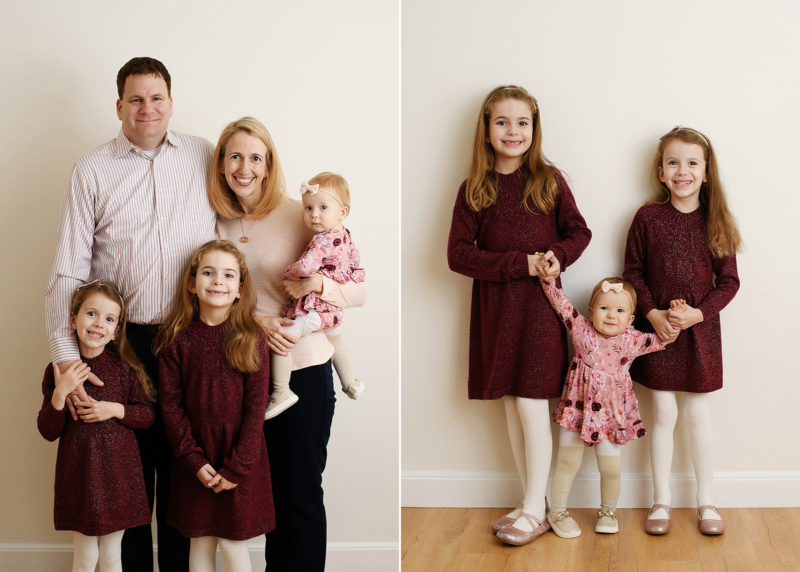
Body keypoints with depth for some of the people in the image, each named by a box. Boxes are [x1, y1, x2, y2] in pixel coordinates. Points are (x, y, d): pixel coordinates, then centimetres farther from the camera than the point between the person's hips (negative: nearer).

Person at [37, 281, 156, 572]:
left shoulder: (125, 368, -2)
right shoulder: (59, 371, -3)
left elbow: (149, 415, 3)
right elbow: (48, 432, -3)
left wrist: (116, 410, -13)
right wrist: (59, 395, -18)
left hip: (118, 471, 0)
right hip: (78, 471, 0)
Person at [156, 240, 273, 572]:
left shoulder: (251, 338, -6)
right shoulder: (176, 339, -3)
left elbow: (256, 406, -7)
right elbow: (171, 405, -3)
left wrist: (237, 467, -11)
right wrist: (195, 461, -10)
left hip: (241, 459, -1)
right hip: (195, 461, 1)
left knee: (233, 543, 3)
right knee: (200, 541, 8)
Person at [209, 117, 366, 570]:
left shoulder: (300, 216, -7)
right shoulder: (220, 224, 7)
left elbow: (359, 292, -6)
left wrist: (318, 284, -25)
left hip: (304, 368, -4)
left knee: (302, 494, 3)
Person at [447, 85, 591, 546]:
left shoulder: (549, 181, -1)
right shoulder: (474, 190, 3)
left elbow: (579, 232, 6)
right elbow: (458, 253, -4)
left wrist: (557, 256, -15)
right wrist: (519, 263, -14)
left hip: (539, 303, -3)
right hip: (494, 306, 3)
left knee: (532, 406, -3)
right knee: (512, 408, 9)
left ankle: (535, 511, 10)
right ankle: (533, 504, 22)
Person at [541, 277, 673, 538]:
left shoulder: (631, 340, -4)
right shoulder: (581, 330, -6)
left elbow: (660, 339, -4)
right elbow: (561, 303, -8)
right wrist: (548, 279, -19)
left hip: (612, 415, 1)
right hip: (577, 409, -1)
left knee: (610, 469, 5)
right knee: (567, 463, 7)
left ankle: (607, 511, 29)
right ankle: (557, 511, 23)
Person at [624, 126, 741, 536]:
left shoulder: (716, 222, -3)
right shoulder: (647, 218, -4)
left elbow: (728, 281, -1)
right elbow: (633, 272, 0)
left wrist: (698, 313, -15)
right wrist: (653, 314, -12)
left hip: (700, 329, 0)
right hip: (657, 328, 0)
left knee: (697, 414, 8)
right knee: (663, 414, 5)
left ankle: (706, 500, 20)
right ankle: (661, 500, 18)